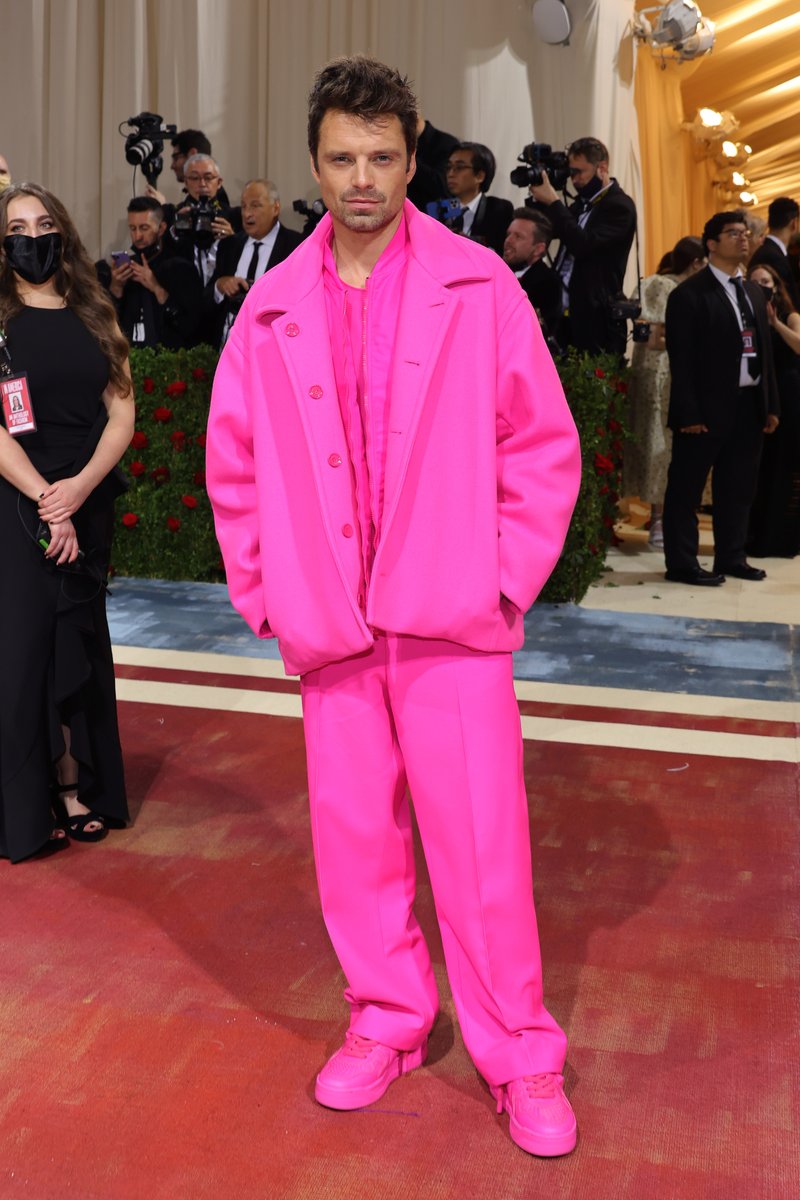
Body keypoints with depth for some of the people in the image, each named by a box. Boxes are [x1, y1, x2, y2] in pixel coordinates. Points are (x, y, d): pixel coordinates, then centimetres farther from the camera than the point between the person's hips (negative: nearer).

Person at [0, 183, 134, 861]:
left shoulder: (94, 318, 9)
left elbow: (122, 412, 1)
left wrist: (81, 487, -13)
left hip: (88, 503, 4)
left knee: (81, 644, 9)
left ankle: (78, 790, 19)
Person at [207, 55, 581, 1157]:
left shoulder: (478, 288, -2)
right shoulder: (273, 308, 6)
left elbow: (543, 447, 0)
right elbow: (233, 464, 12)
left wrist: (505, 579, -5)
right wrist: (265, 592, 5)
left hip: (452, 623, -3)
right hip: (330, 629, 3)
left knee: (483, 850, 0)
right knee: (353, 838, 13)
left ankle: (522, 1058, 19)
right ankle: (387, 1023, 34)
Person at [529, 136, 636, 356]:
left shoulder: (619, 206, -9)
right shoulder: (582, 202, 16)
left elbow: (584, 244, -21)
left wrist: (553, 202, -18)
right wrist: (540, 201, 3)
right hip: (564, 313, 7)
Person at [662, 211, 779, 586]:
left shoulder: (753, 292, 17)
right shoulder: (690, 294, -8)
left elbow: (764, 351, 15)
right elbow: (681, 360, -13)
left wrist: (771, 404, 11)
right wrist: (689, 413, -18)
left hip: (749, 405, 8)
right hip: (708, 408, -8)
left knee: (738, 487, 15)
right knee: (687, 488, 1)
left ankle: (730, 557, 26)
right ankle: (682, 563, 8)